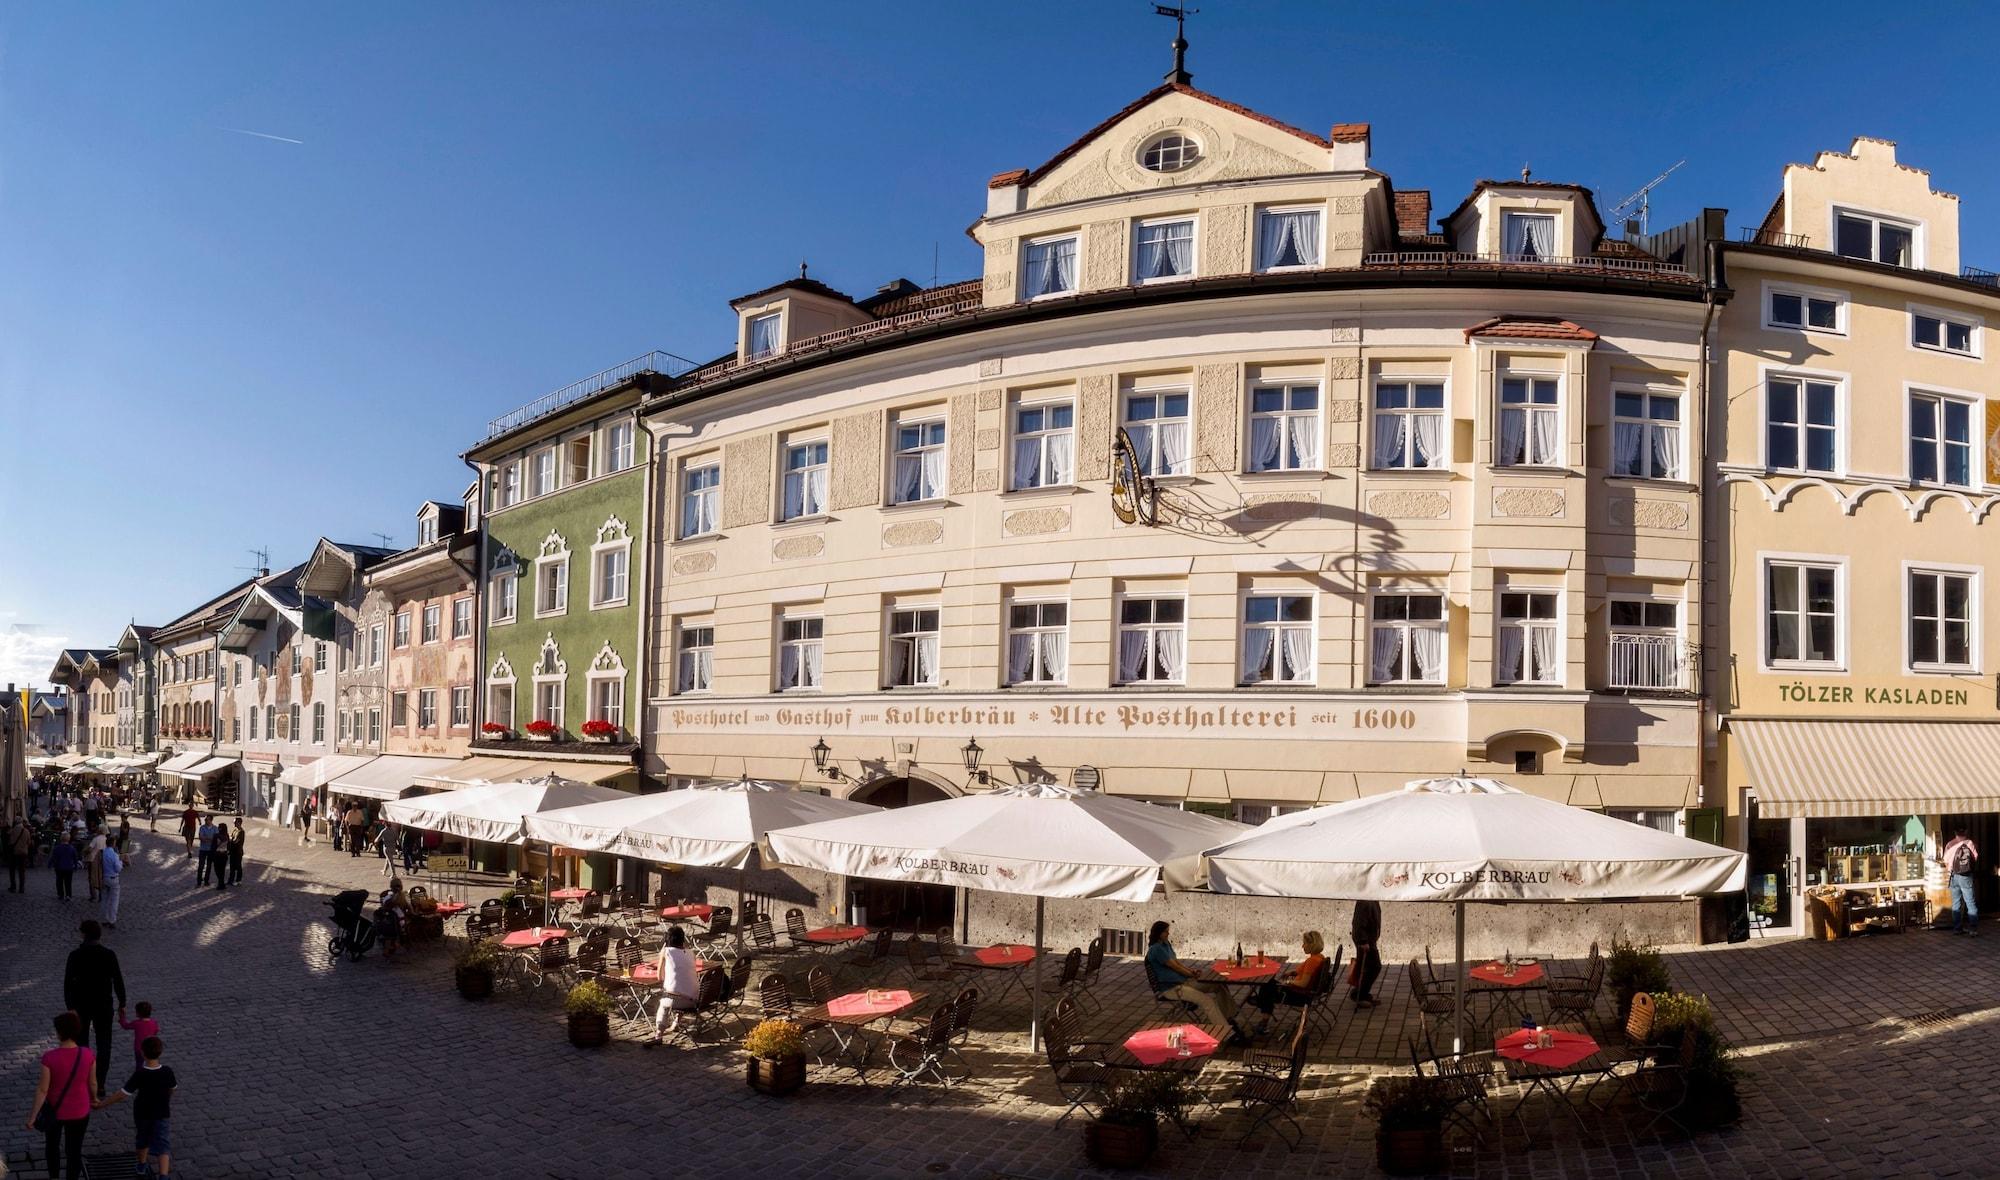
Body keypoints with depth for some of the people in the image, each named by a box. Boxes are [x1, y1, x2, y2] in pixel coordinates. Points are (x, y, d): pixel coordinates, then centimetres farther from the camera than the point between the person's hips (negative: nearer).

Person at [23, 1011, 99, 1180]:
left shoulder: (49, 1058, -24)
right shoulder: (88, 1054, -16)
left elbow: (42, 1090, -18)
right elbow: (93, 1083, -3)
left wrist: (32, 1116, -5)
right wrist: (94, 1098, 17)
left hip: (55, 1111, -1)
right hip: (79, 1112, 1)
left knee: (52, 1145, 28)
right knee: (74, 1150, 17)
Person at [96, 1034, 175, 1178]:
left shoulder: (139, 1075, -23)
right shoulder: (167, 1072, -15)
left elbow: (121, 1095, -23)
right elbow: (171, 1090, 3)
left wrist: (102, 1104, -11)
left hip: (142, 1113, 0)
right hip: (161, 1114, 0)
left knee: (143, 1138, 26)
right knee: (161, 1145, 1)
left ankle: (141, 1165, 45)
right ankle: (164, 1175, -14)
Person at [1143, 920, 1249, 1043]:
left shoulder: (1166, 944, 13)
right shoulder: (1156, 949, -17)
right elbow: (1174, 966, -14)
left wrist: (1191, 970, 4)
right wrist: (1192, 975, -3)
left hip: (1182, 981, 10)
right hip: (1170, 988, -10)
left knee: (1220, 986, -1)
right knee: (1205, 999, -27)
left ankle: (1230, 1020, 1)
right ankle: (1230, 1035, -27)